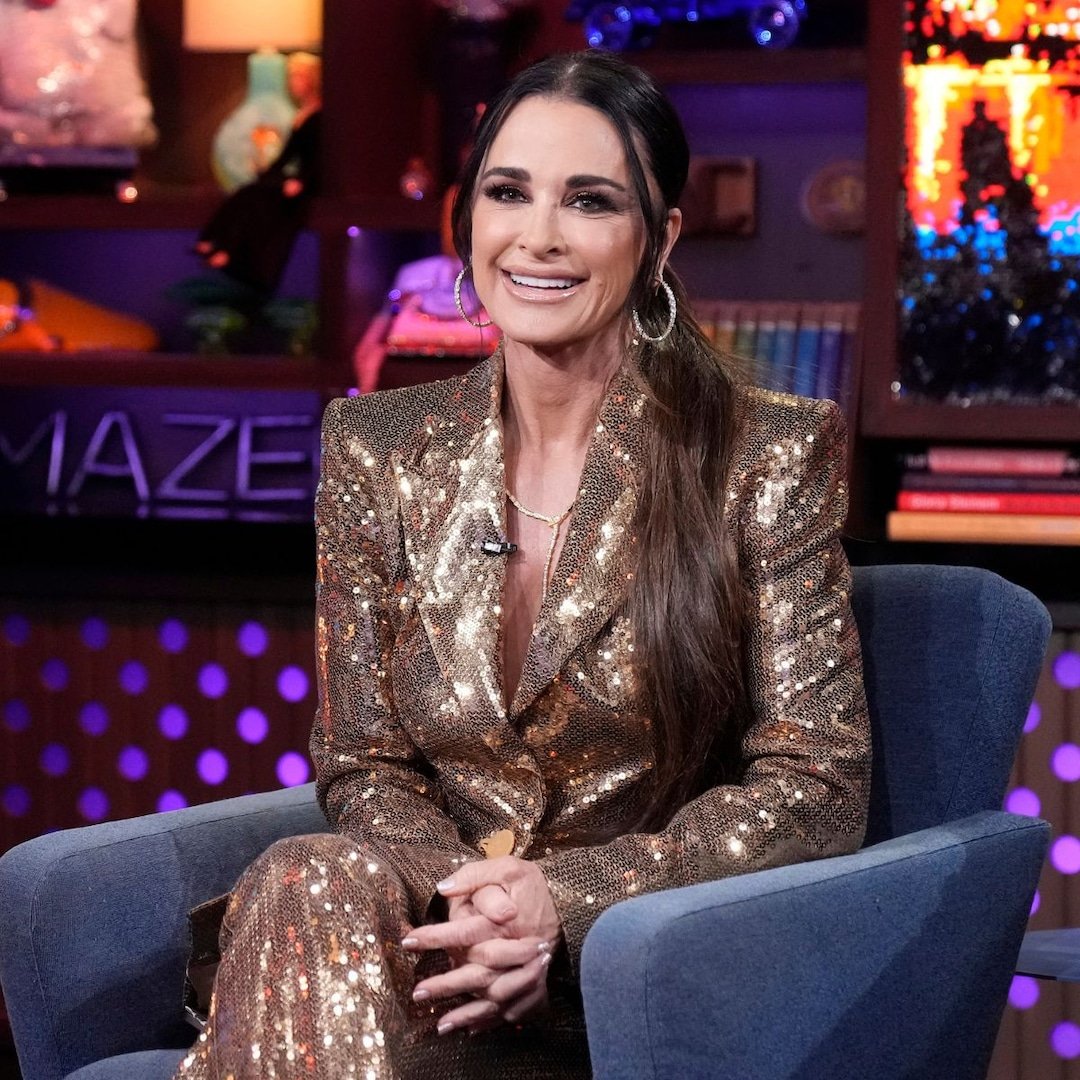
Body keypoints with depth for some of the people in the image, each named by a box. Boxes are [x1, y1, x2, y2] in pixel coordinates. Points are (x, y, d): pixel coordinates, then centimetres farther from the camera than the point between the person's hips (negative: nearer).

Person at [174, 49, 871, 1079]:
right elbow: (364, 764, 8)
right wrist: (466, 892, -16)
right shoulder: (375, 449, 7)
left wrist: (565, 899, -19)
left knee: (312, 893, -31)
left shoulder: (770, 454, -3)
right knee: (310, 887, -33)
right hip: (446, 917, 4)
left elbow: (817, 785, -6)